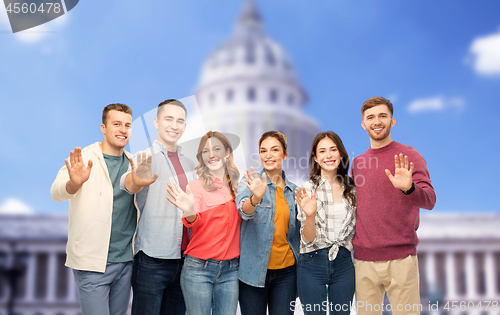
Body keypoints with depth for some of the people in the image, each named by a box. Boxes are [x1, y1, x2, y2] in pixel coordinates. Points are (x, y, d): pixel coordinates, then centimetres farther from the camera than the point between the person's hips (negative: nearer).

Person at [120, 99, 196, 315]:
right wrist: (136, 181, -50)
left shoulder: (189, 164, 13)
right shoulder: (146, 158, -4)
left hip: (184, 259, 5)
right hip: (152, 260, -5)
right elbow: (127, 182, -26)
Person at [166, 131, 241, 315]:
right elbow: (195, 221, -18)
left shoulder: (237, 186, 8)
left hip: (230, 269, 3)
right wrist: (190, 213, -39)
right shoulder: (197, 185, -3)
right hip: (199, 267, -3)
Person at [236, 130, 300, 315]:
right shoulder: (251, 182, -3)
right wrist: (256, 198, -45)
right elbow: (243, 210, -24)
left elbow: (296, 235, 14)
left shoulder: (293, 190, 8)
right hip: (254, 271, -3)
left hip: (286, 272, 3)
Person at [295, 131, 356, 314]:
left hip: (344, 264, 3)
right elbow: (308, 239, -11)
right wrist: (310, 215, -28)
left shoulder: (351, 188, 4)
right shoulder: (308, 188, -7)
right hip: (313, 265, -3)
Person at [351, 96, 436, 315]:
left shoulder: (408, 156, -1)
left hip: (401, 258, -3)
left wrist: (409, 188, -31)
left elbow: (429, 200, -12)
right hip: (363, 260, 4)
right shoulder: (358, 162, 13)